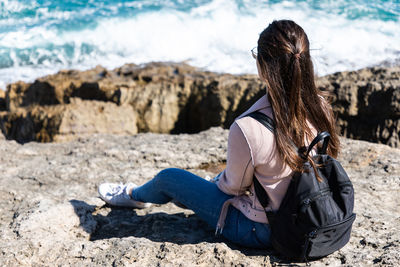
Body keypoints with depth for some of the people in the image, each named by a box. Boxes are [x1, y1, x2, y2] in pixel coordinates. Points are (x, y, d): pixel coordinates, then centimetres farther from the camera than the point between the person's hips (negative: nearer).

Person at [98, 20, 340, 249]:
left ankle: (135, 196, 49)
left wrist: (219, 181, 8)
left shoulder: (247, 129, -35)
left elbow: (234, 186, -17)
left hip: (260, 231, -6)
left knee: (169, 177, 14)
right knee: (220, 178, 32)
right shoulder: (321, 107, -15)